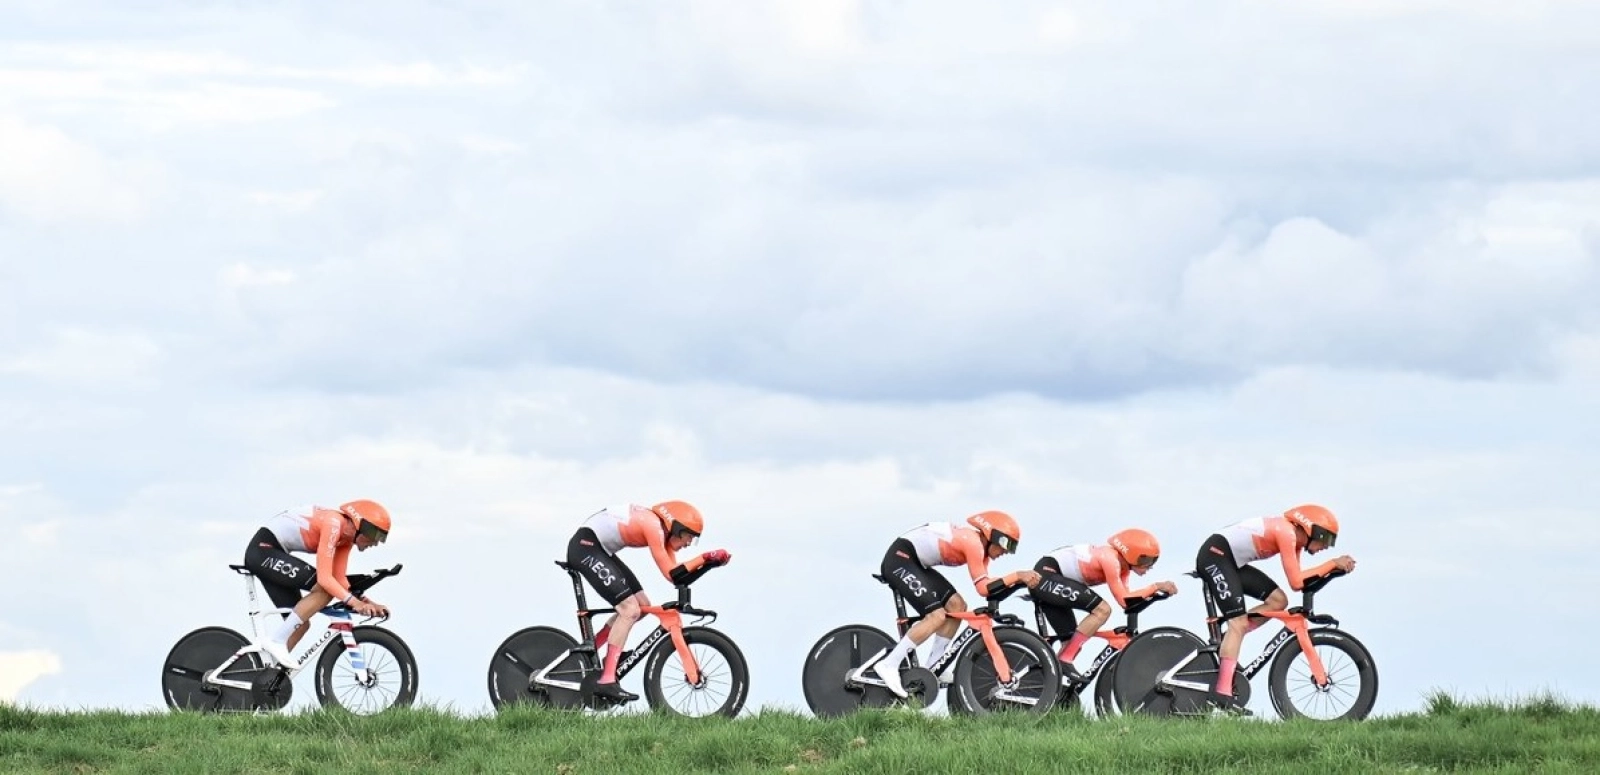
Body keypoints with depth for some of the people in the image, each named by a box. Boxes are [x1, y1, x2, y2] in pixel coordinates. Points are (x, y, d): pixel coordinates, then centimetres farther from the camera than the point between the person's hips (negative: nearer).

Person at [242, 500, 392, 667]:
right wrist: (354, 602, -32)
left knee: (300, 622, 6)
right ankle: (276, 640, -20)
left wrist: (366, 603, -6)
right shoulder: (333, 524, -22)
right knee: (324, 590, -21)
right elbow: (324, 578, -28)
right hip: (263, 549, -10)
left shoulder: (346, 537, 7)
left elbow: (340, 581, 6)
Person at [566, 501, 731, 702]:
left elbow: (679, 577, 7)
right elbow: (672, 575, -23)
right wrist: (705, 558, -21)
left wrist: (710, 563, 0)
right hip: (585, 546, -10)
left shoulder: (663, 532, 8)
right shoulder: (654, 527, -20)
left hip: (600, 550, 10)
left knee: (642, 605, 10)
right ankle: (607, 681, -19)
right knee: (630, 609, -16)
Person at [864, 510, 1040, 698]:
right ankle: (888, 666, -17)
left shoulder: (980, 546, 12)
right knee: (937, 616, -18)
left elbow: (987, 586, 5)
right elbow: (983, 588, -23)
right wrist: (1017, 576, -23)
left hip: (914, 563, 11)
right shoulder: (973, 542, -19)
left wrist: (1018, 581, -7)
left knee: (957, 606, 4)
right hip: (899, 558, -11)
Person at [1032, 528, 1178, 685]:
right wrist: (1155, 587, -18)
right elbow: (1123, 600, -22)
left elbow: (1128, 600, 5)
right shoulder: (1111, 559, -20)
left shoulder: (1121, 565, 9)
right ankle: (1064, 661, -18)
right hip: (1047, 576, -10)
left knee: (1073, 643, 8)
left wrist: (1152, 592, -8)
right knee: (1102, 610, -18)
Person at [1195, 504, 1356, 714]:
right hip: (1214, 555, -10)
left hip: (1231, 562, 10)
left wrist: (1334, 567, -3)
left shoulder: (1293, 536, 10)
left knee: (1278, 601, 2)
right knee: (1239, 622, -16)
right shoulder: (1287, 533, -20)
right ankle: (1222, 693, -21)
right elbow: (1296, 582, -23)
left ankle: (1224, 643, 5)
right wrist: (1333, 564, -18)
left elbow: (1298, 580, 7)